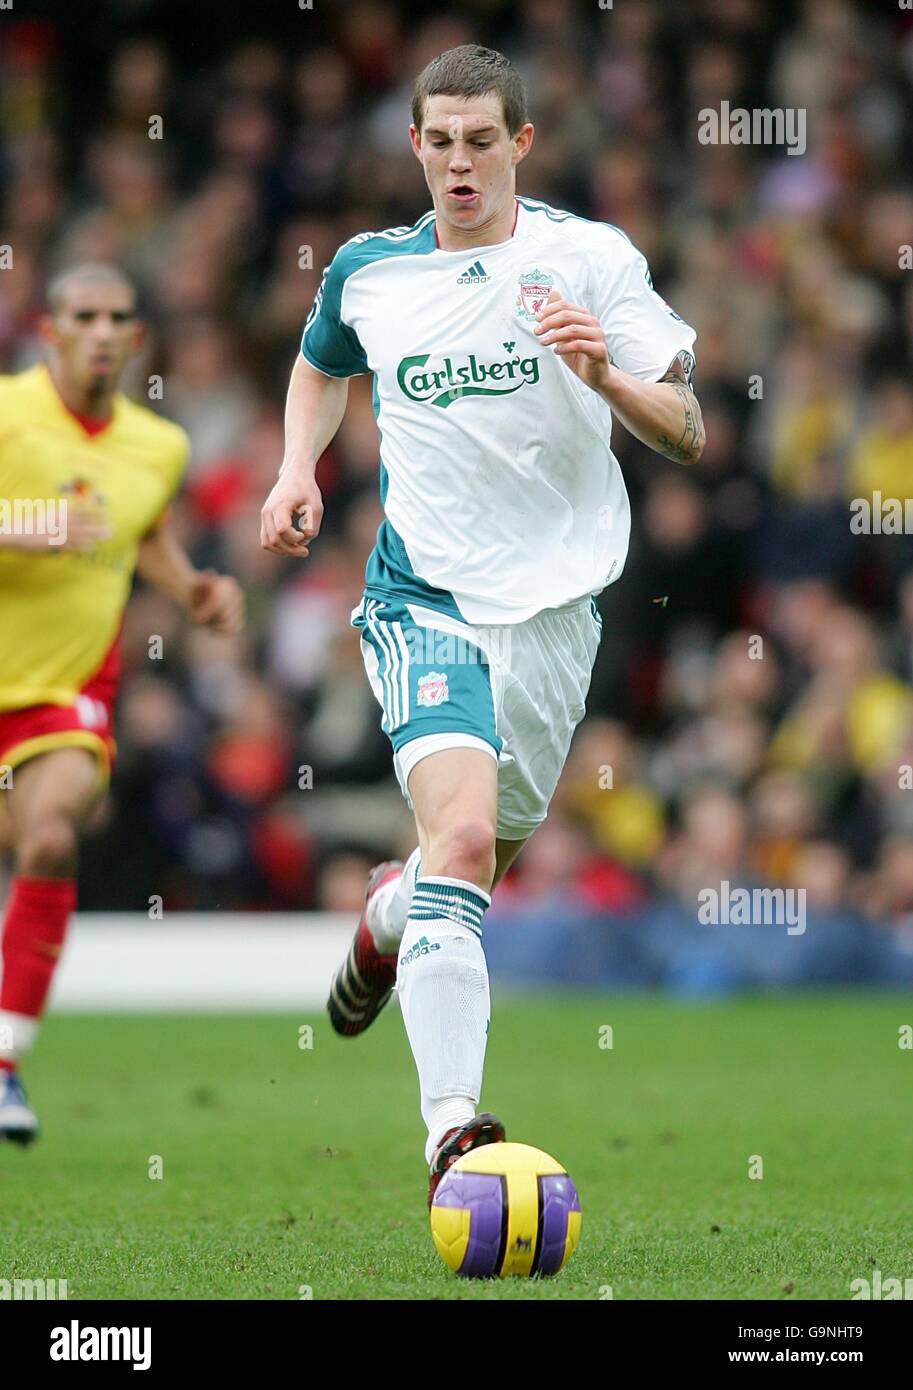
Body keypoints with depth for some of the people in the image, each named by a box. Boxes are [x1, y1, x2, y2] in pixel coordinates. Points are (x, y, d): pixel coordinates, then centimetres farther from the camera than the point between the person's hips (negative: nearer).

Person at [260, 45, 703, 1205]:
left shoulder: (593, 259, -3)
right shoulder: (367, 272, 4)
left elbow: (686, 435, -4)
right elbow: (320, 369, 28)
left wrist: (603, 375, -23)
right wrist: (298, 469, 10)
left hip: (554, 597, 1)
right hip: (424, 592, -1)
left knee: (491, 855, 15)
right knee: (462, 835, -23)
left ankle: (388, 916, 54)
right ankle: (452, 1132, -28)